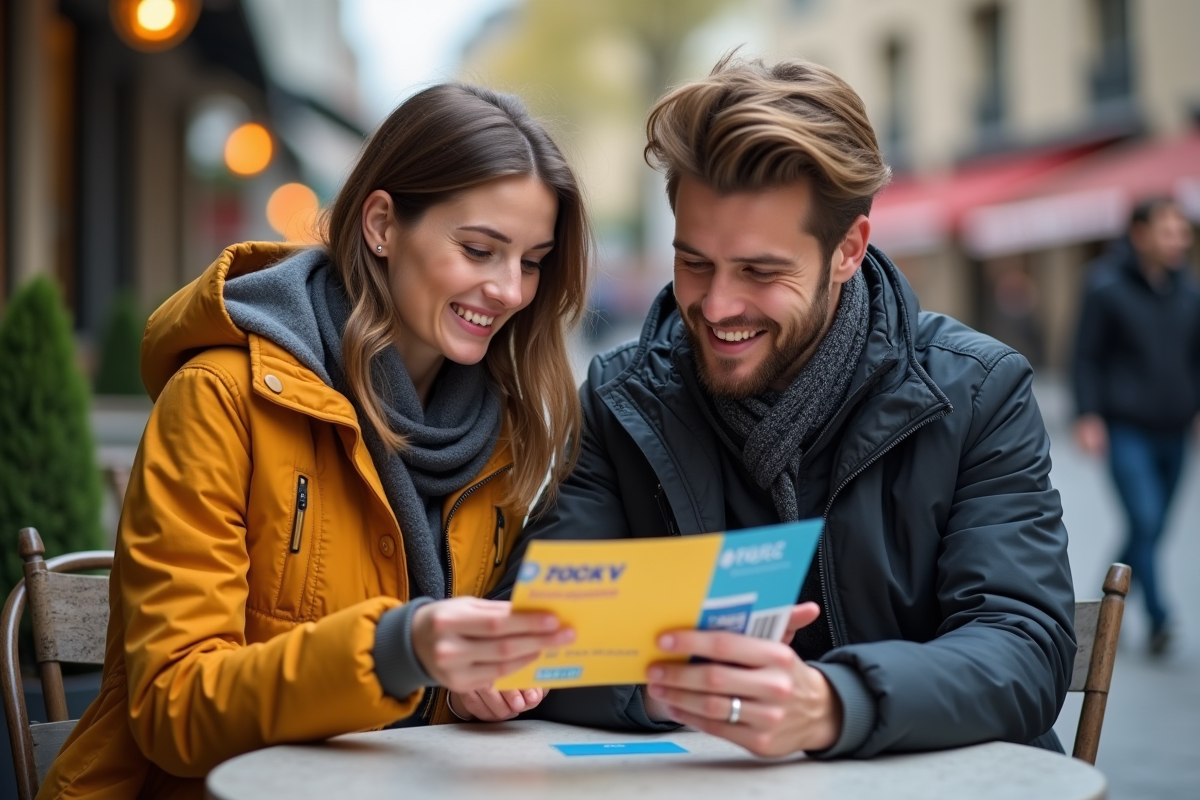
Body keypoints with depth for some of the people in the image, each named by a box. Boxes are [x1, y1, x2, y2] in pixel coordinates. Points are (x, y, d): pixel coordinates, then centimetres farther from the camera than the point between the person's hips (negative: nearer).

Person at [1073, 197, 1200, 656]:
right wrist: (1088, 416, -10)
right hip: (1126, 429, -5)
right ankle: (1158, 619, -10)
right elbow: (1087, 356, -4)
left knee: (1152, 528, 10)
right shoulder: (1107, 289, -7)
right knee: (1145, 521, -14)